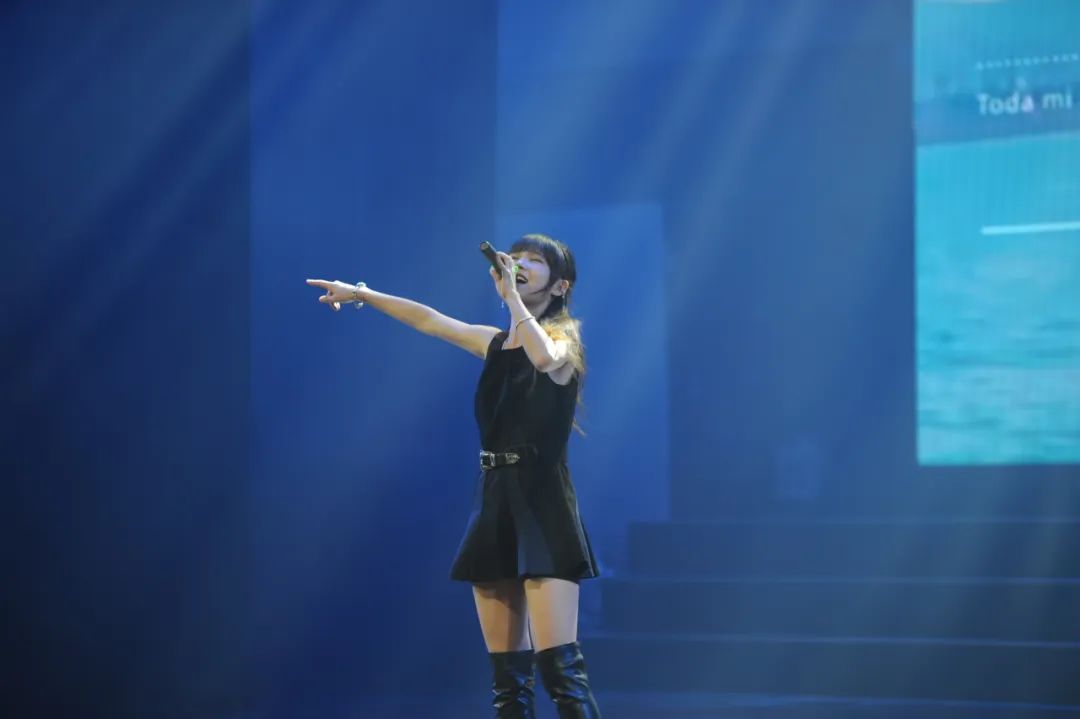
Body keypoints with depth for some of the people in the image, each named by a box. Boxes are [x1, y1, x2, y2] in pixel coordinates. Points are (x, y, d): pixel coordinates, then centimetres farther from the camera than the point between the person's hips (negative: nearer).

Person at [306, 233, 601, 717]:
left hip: (543, 506, -6)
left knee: (559, 666, -16)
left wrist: (513, 296, -18)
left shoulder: (563, 339, -2)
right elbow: (429, 321, 28)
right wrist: (362, 294, 34)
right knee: (506, 673, 2)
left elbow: (544, 359, -27)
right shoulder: (496, 344, 15)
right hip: (494, 505, 6)